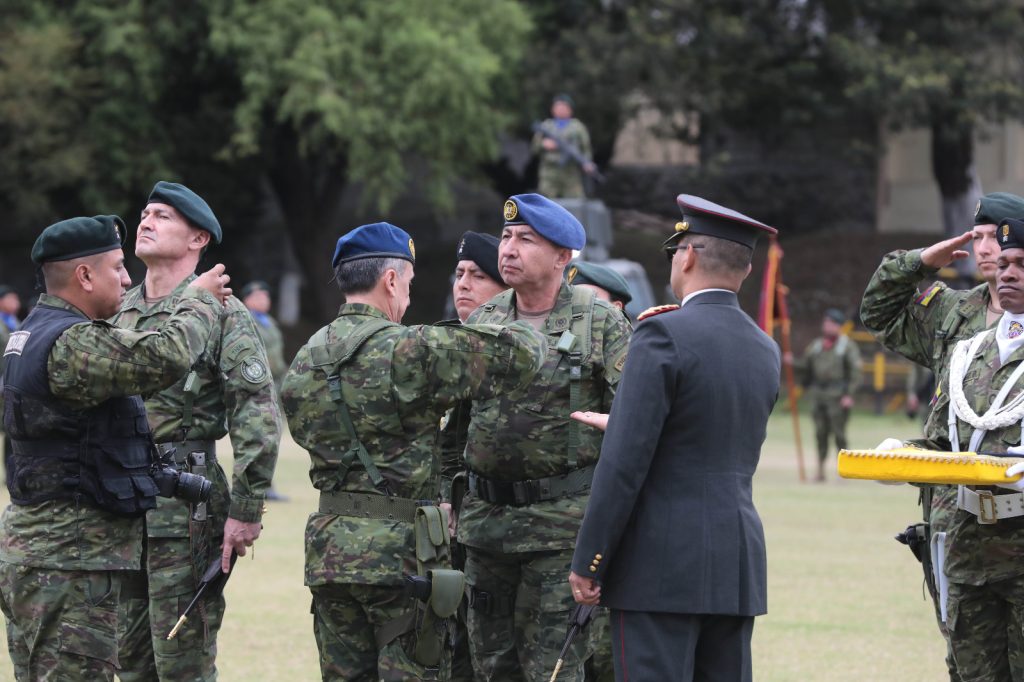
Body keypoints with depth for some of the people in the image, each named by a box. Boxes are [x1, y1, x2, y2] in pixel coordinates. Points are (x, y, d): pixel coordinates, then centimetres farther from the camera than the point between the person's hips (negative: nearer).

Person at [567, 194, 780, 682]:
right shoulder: (765, 351, 12)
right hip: (739, 566, 7)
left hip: (662, 568, -7)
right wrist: (620, 424, 29)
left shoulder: (664, 336, -11)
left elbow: (625, 463, -15)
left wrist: (587, 563, -9)